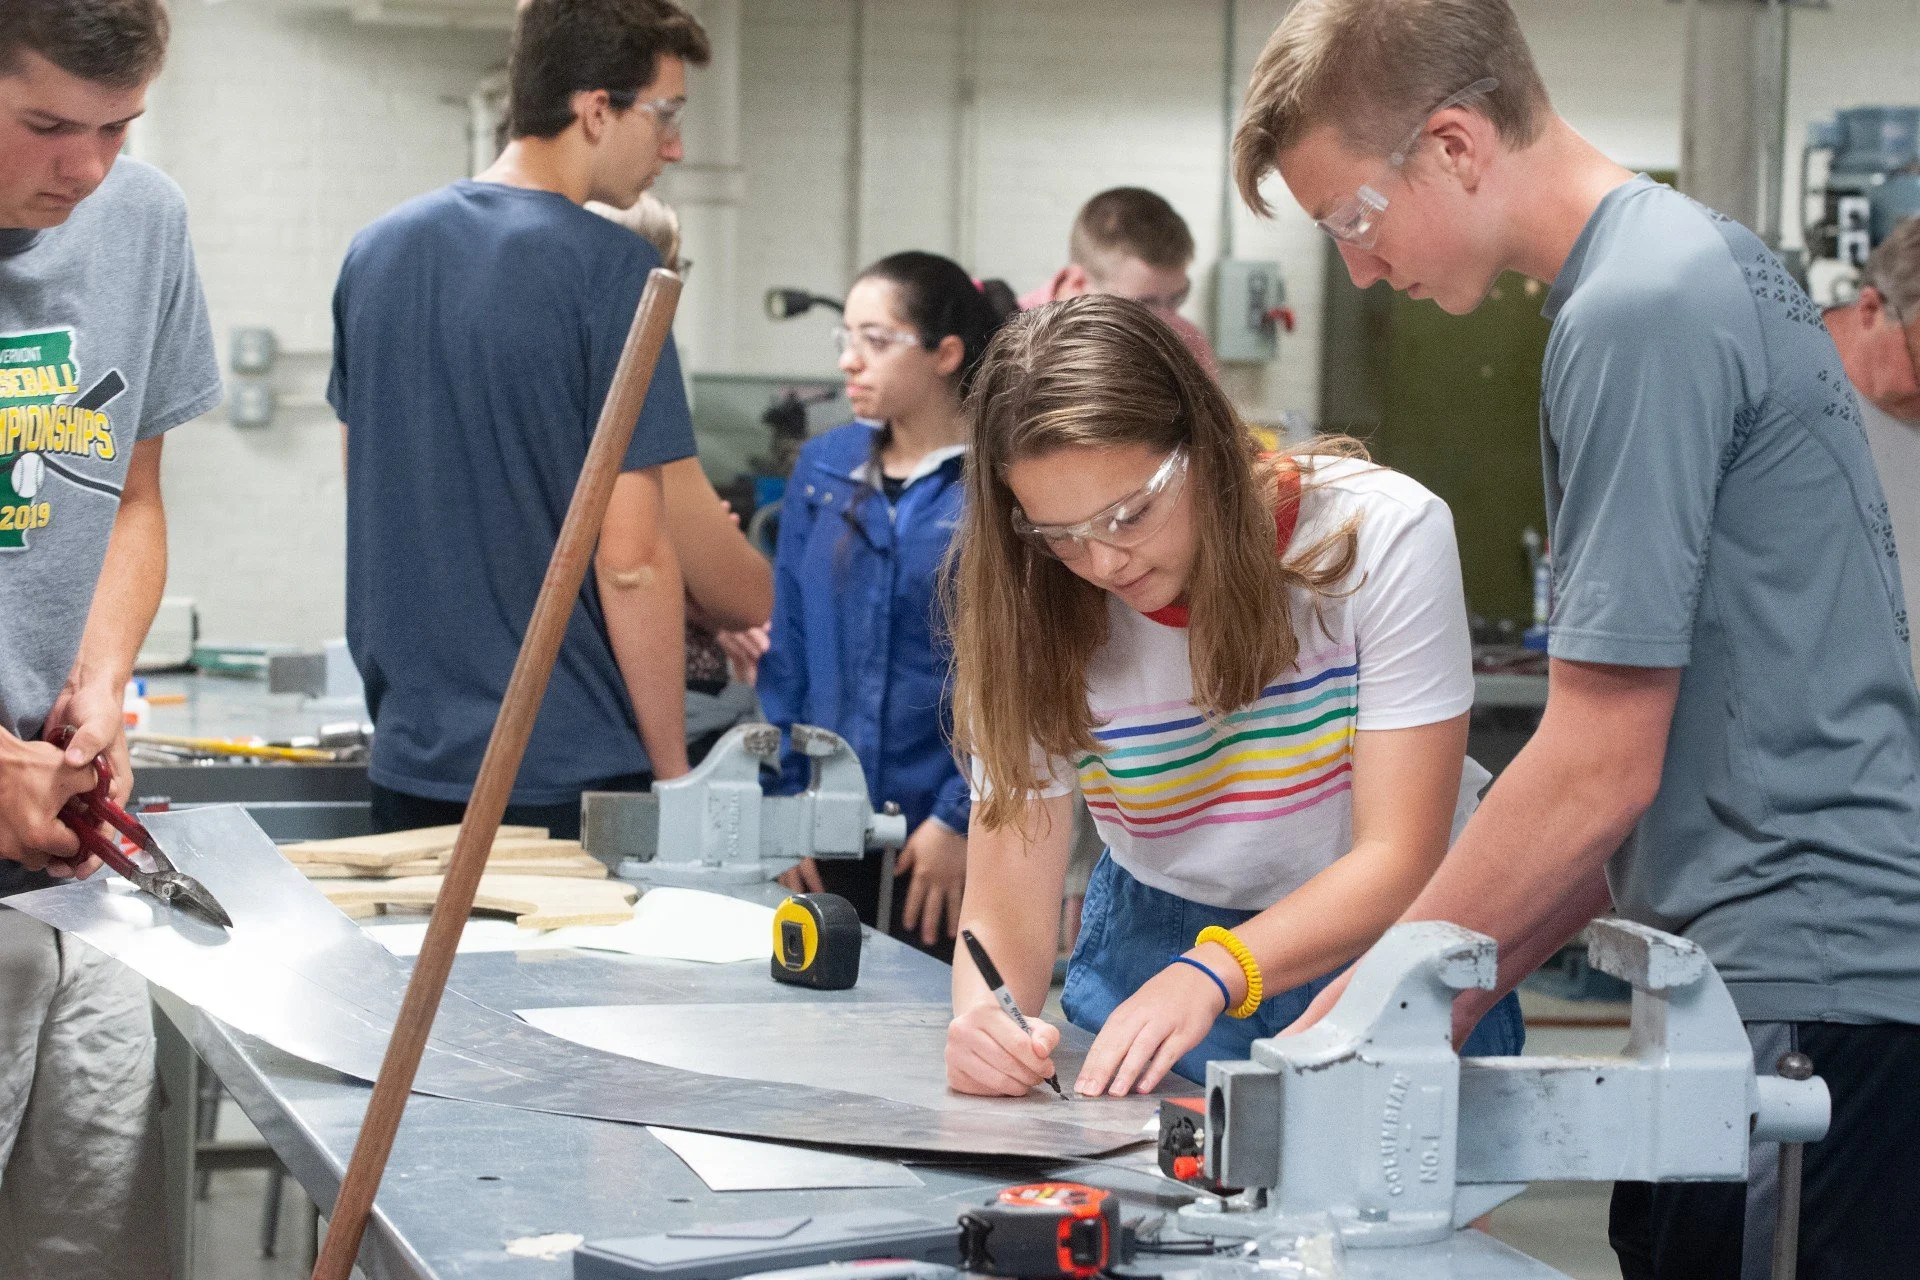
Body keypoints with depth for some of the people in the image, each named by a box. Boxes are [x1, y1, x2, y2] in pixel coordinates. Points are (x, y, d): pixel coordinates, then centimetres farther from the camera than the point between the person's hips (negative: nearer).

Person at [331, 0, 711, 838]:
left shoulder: (377, 250, 8)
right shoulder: (610, 267, -13)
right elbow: (628, 557, -15)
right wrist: (674, 773, -8)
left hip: (409, 761, 7)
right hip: (572, 771, -7)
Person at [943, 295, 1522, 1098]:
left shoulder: (1384, 534, -18)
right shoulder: (1032, 615, -10)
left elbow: (1398, 860, -19)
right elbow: (1006, 907, -12)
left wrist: (1213, 973, -35)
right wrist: (984, 1016, -36)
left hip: (1375, 942, -2)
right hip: (1154, 941, 2)